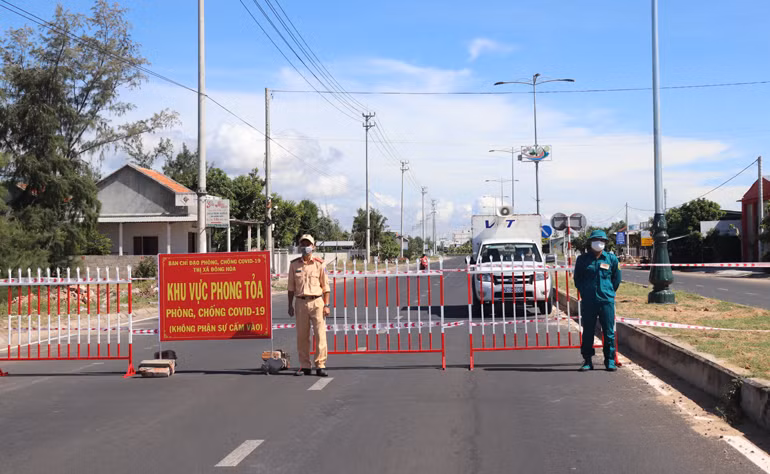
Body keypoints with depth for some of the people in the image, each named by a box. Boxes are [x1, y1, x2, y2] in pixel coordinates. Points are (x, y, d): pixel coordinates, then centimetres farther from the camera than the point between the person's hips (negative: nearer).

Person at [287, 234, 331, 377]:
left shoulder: (319, 264, 3)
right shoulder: (294, 264, 8)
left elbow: (325, 286, 4)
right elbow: (291, 287, 12)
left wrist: (326, 305, -3)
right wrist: (290, 305, 6)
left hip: (317, 302, -2)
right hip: (301, 302, 2)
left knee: (320, 334, -6)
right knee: (302, 336, 4)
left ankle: (320, 366, -2)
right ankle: (304, 366, 12)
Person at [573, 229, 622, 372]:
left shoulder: (611, 259, 5)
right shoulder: (582, 259, 4)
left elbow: (616, 279, 15)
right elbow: (577, 279, 14)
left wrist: (609, 293, 12)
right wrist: (584, 292, 10)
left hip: (607, 301, 0)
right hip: (588, 302, 0)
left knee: (609, 332, 1)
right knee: (588, 332, 4)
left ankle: (610, 361, 11)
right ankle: (587, 361, 12)